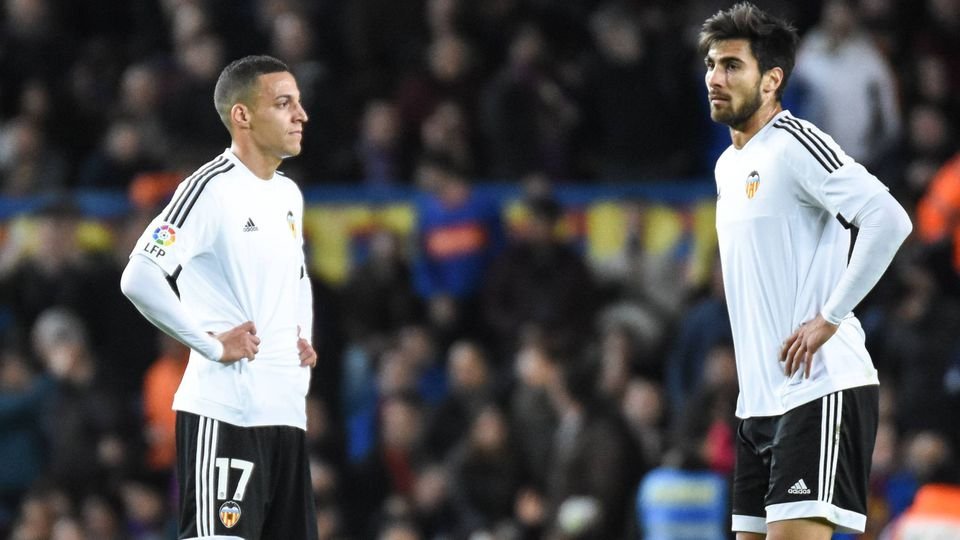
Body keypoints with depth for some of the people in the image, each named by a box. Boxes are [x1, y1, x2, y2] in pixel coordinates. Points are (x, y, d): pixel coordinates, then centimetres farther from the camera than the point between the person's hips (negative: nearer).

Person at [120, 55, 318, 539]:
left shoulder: (288, 194, 15)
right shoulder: (212, 189, -12)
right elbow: (139, 279, -23)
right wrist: (211, 345, -18)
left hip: (286, 409, 9)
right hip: (223, 413, -9)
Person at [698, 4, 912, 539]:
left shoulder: (796, 144, -10)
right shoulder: (728, 166, 18)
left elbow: (889, 220, -22)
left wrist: (830, 319, -19)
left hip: (819, 392, -9)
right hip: (759, 402, 9)